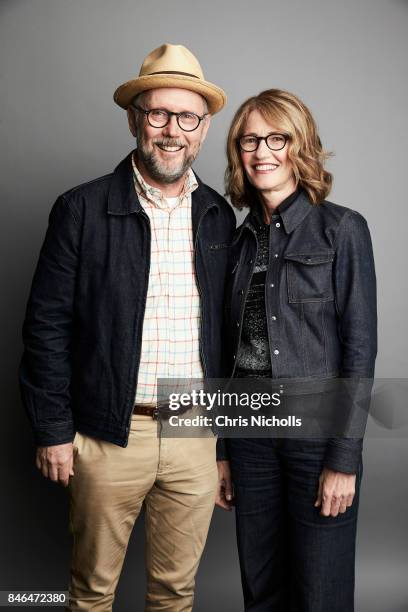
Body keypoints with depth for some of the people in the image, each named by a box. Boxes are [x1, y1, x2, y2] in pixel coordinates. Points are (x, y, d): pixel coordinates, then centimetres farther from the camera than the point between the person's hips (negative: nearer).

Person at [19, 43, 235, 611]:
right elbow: (47, 325, -6)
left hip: (196, 435, 3)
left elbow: (223, 325, 11)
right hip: (110, 435, -3)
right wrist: (52, 430, -7)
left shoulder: (218, 216, 5)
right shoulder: (82, 209, -6)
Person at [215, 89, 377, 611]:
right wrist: (223, 452, 10)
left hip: (318, 435, -4)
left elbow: (360, 348, -9)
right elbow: (232, 351, 10)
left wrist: (344, 460, -13)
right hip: (250, 434, 5)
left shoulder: (342, 229, -5)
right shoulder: (240, 241, 9)